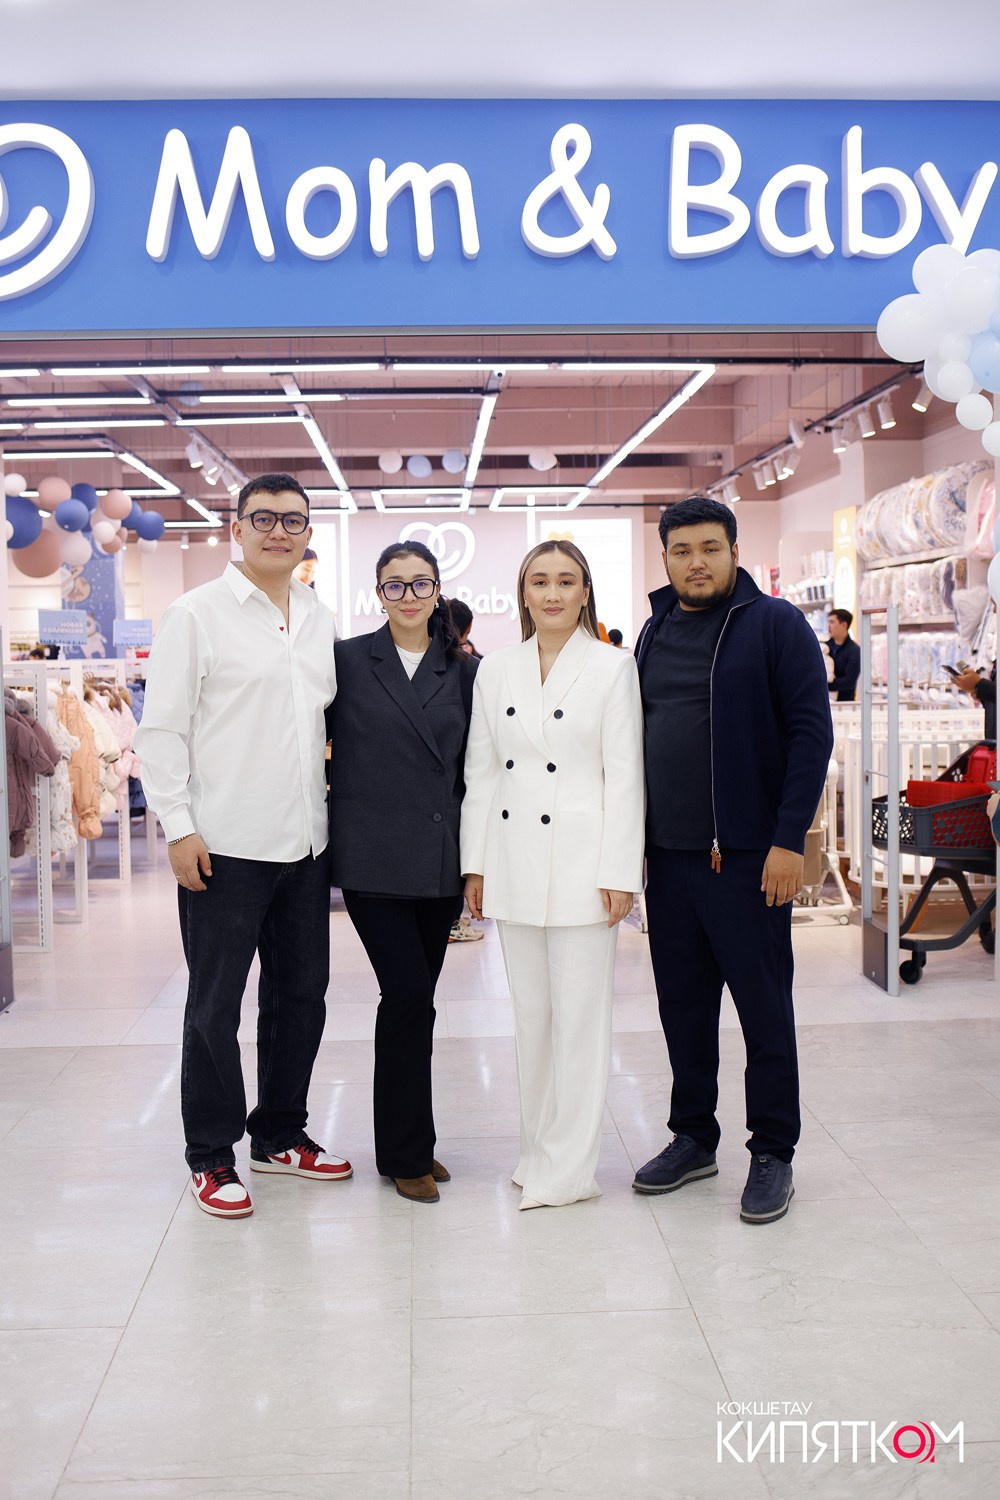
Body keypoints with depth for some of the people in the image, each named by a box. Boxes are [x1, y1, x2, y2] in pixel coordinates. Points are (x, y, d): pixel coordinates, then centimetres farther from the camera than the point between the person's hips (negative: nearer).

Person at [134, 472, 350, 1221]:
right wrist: (179, 827, -13)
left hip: (305, 844, 6)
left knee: (302, 993, 14)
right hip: (225, 847, -6)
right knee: (215, 1005, 4)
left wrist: (333, 815, 12)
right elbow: (162, 729, -7)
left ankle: (280, 1134, 30)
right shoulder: (197, 614, -5)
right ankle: (212, 1156, 18)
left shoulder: (322, 621, 11)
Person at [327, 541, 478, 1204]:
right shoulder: (349, 660, 0)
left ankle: (407, 1141, 25)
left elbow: (474, 765, 11)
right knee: (408, 995, -7)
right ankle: (407, 1153, 8)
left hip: (440, 859, 3)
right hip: (374, 857, -3)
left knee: (416, 998, 11)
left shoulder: (464, 670, 8)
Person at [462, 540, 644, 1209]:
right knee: (530, 1014, 12)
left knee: (580, 1016, 0)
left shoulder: (612, 667, -1)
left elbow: (625, 776, -5)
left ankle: (570, 1168, 10)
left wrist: (619, 873, -10)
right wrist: (476, 865, 7)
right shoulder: (496, 670, 9)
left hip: (581, 863, -4)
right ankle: (539, 1149, 26)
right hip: (514, 864, 4)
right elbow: (482, 772, 11)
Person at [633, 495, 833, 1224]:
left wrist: (789, 841, -17)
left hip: (747, 855, -6)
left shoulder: (775, 623, -5)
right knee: (682, 1004, 13)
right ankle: (693, 1138, 28)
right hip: (668, 855, 6)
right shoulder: (655, 631, 12)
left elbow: (811, 731, -11)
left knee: (764, 1007, 3)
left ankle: (773, 1153, 17)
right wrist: (633, 838, 11)